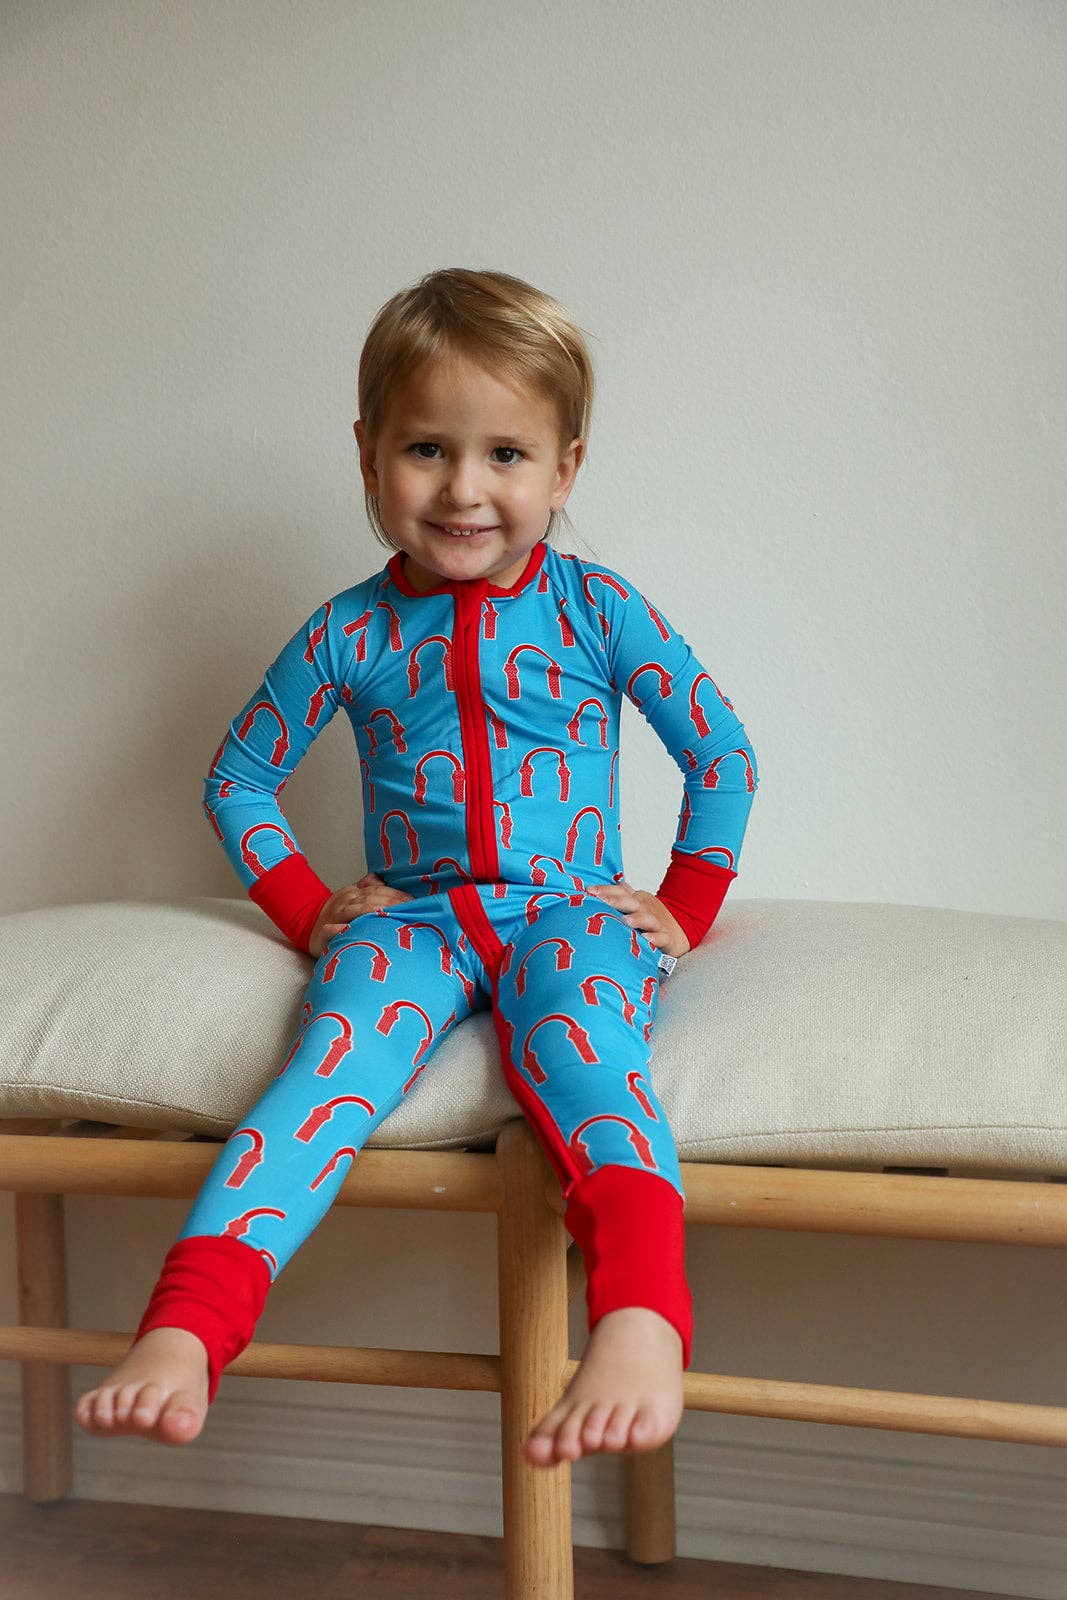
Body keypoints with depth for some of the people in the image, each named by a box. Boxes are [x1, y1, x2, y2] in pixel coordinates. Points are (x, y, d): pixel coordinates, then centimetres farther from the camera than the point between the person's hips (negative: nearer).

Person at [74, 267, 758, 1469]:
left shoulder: (597, 610, 3)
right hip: (411, 919, 1)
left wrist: (684, 912, 6)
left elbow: (723, 755, 11)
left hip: (574, 914, 0)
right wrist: (306, 909, 8)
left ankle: (641, 1320, -56)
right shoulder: (347, 636, 5)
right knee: (338, 1059, -31)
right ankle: (182, 1333, -45)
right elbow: (237, 779, 17)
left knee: (579, 1052, -35)